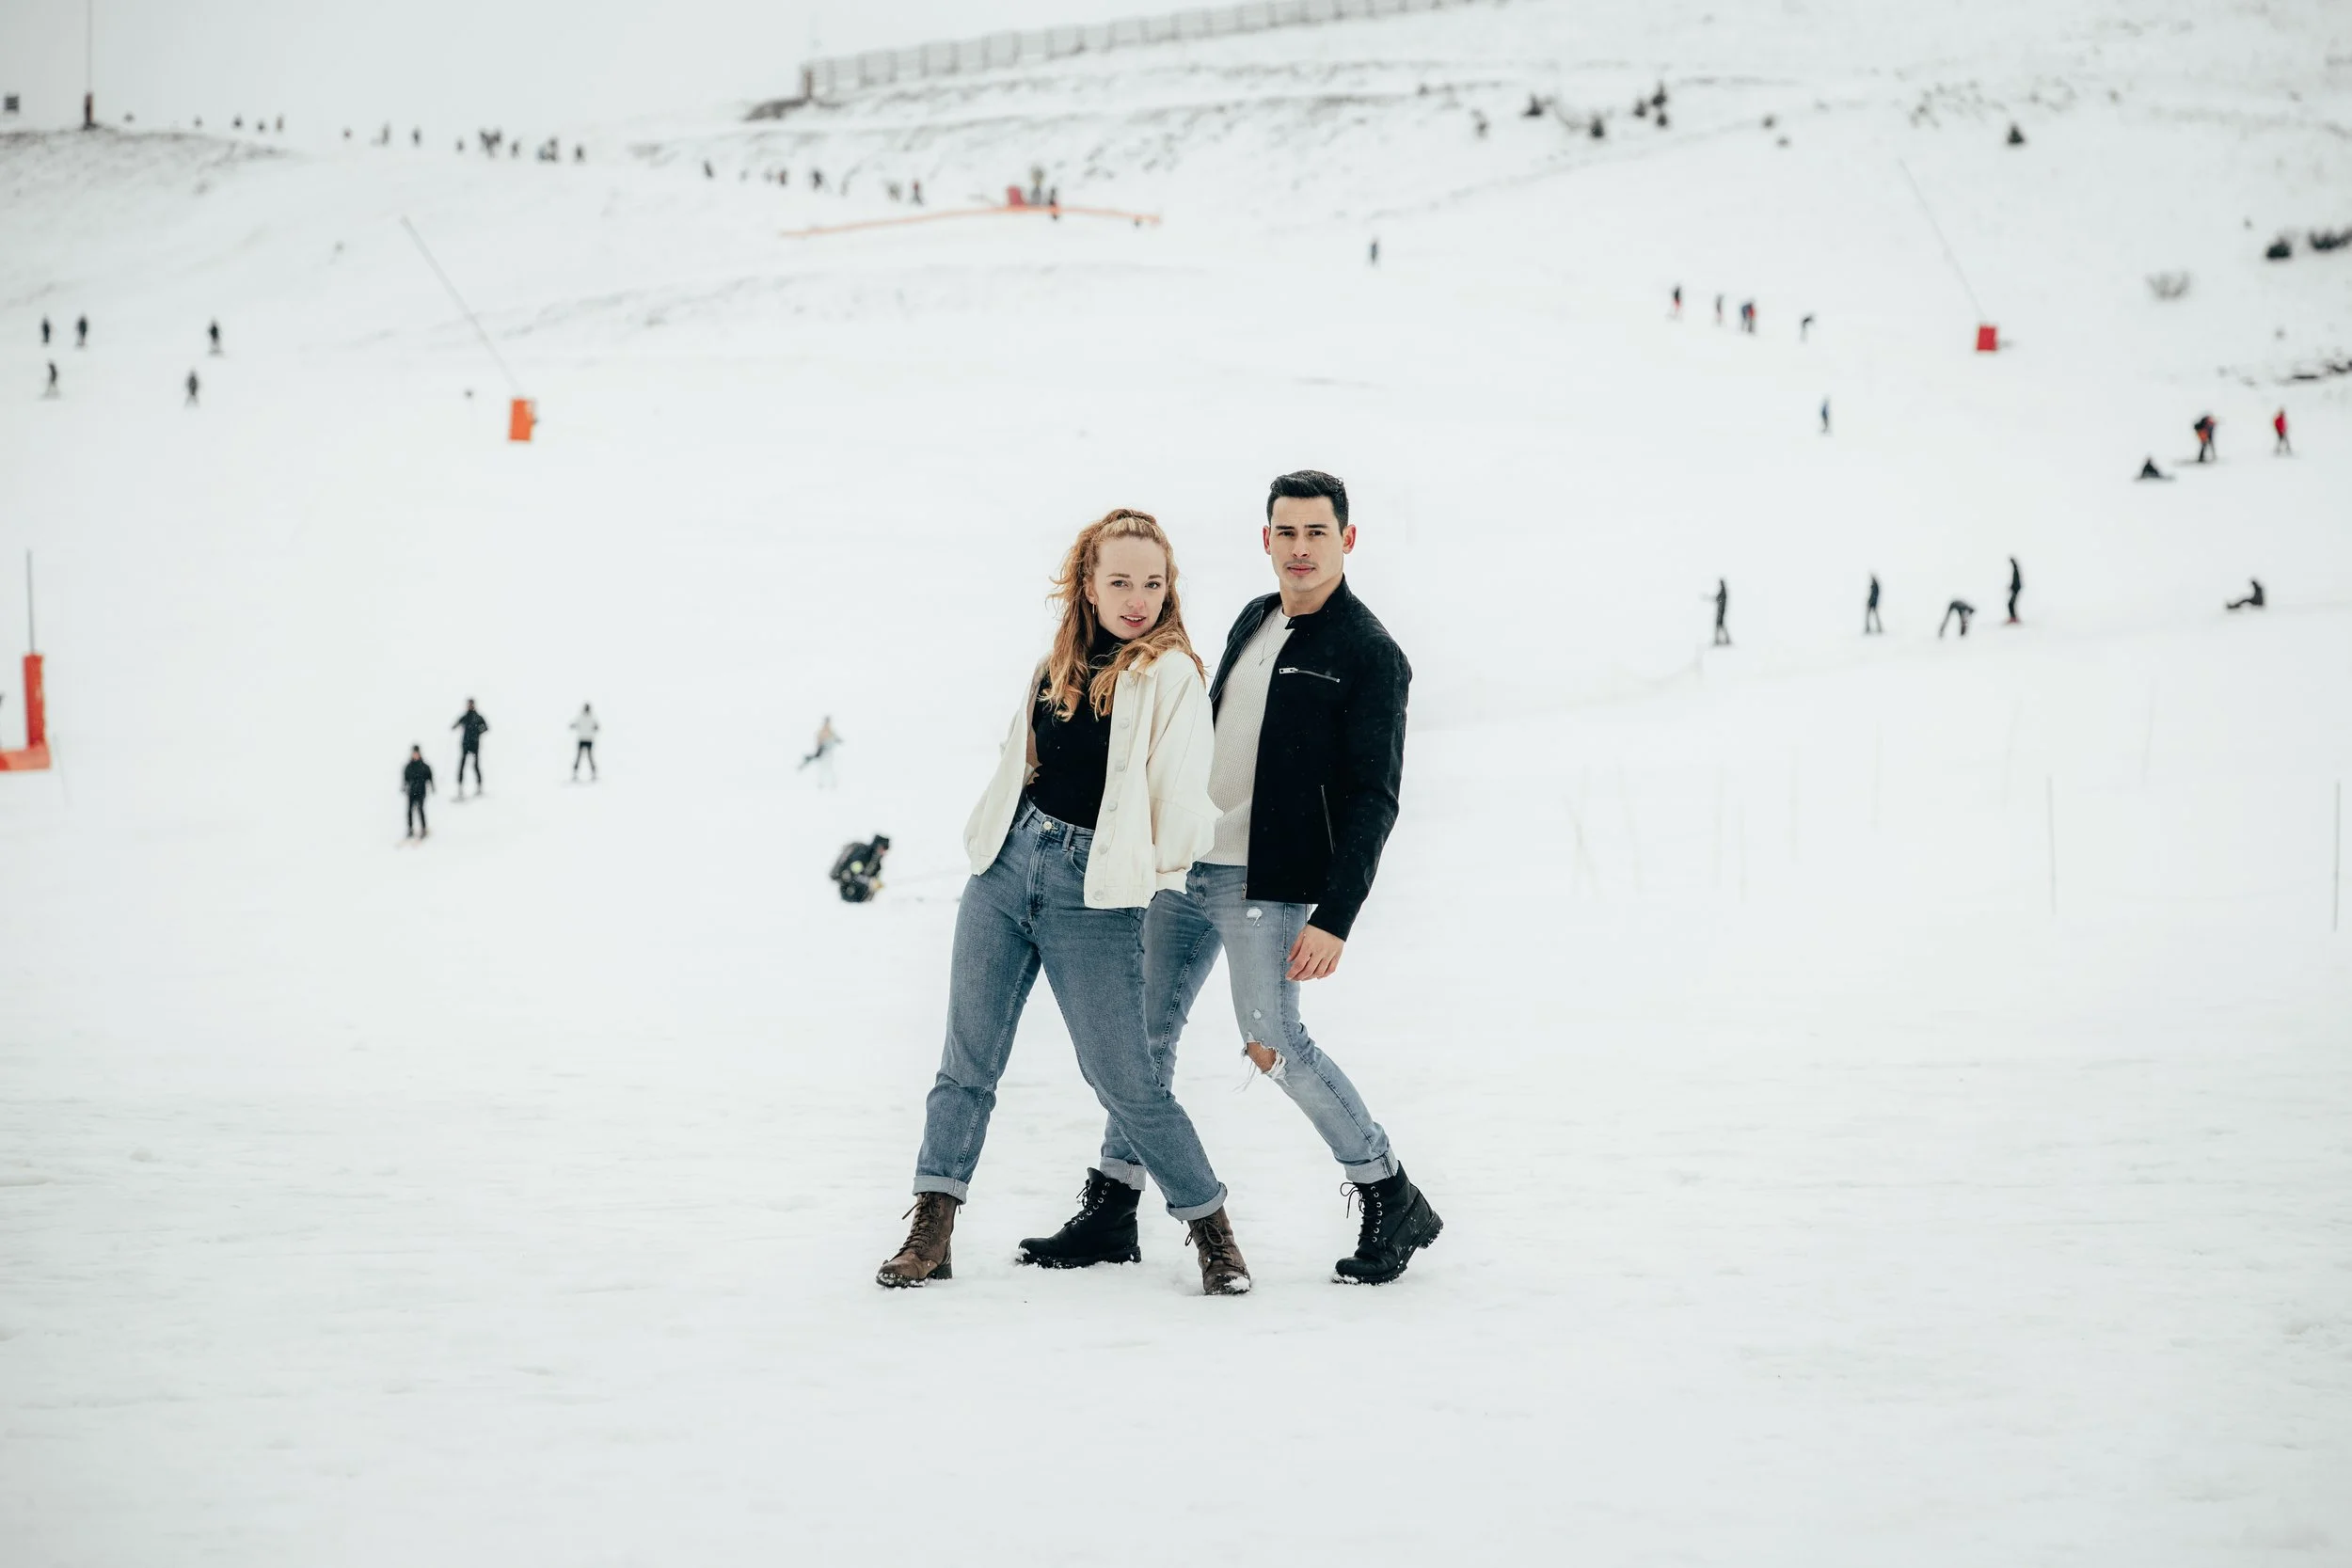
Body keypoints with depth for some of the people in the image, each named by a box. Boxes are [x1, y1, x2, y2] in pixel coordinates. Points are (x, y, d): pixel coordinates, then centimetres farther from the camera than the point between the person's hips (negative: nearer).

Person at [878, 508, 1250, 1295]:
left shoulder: (1171, 674, -7)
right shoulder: (1058, 666, 11)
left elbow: (1183, 796, -13)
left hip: (1094, 892, -6)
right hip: (1007, 870, 6)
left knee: (1124, 1078, -5)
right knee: (968, 1057, 7)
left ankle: (1212, 1228, 12)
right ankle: (930, 1234, 15)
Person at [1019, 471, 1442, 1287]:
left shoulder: (1370, 655, -11)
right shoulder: (1254, 620, 12)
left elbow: (1373, 800, -14)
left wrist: (1334, 918, -20)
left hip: (1266, 882, -7)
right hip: (1187, 864, 7)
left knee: (1272, 1046, -9)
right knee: (1145, 1031, 8)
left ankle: (1392, 1201, 5)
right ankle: (1109, 1212, 17)